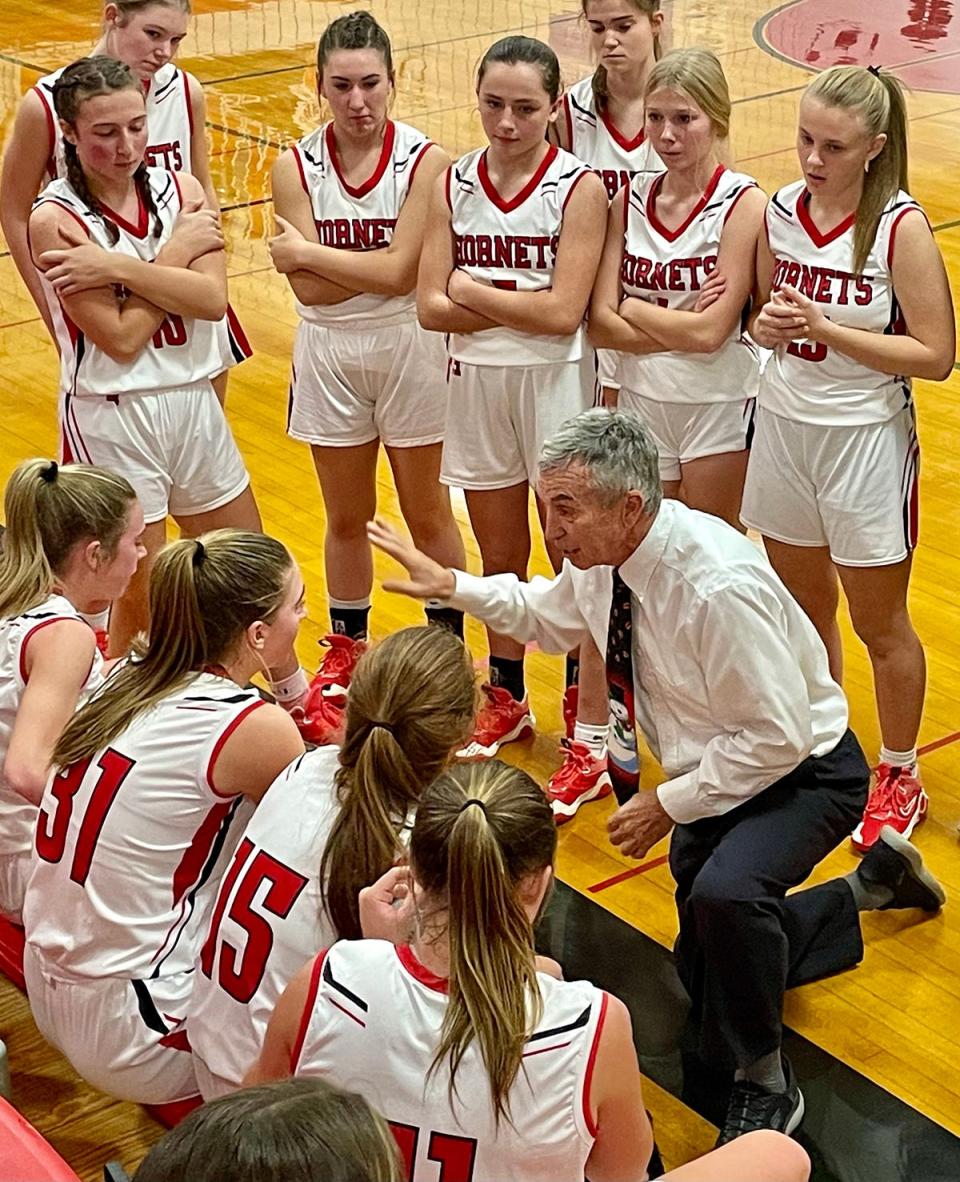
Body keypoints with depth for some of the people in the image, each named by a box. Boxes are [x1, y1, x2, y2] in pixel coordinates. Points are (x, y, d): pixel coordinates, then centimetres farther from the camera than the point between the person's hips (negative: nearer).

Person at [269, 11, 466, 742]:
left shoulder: (425, 160, -14)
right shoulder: (296, 167, -7)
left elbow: (399, 272, -22)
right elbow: (308, 289, -14)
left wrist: (307, 251, -16)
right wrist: (376, 265, -21)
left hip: (409, 349, -2)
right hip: (329, 355, 2)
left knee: (427, 514, 11)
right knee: (346, 518, 16)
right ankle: (346, 653, 34)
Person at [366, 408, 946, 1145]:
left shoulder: (720, 585, -36)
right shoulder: (600, 558, -12)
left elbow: (777, 738, -30)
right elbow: (548, 615, 12)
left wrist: (670, 804, -22)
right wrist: (450, 585, 1)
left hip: (802, 771, -8)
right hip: (718, 768, 9)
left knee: (725, 895, -39)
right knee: (710, 973, 21)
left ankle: (766, 1086, -14)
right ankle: (873, 882, 40)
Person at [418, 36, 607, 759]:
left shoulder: (579, 188, -11)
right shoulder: (454, 186, 1)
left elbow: (563, 312, -19)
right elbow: (431, 307, -6)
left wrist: (470, 289, -10)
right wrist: (521, 306, -15)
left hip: (555, 382, -4)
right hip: (476, 382, 4)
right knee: (500, 561, 18)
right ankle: (507, 702, 35)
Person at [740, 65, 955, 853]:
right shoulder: (780, 210, -1)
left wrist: (824, 328, -23)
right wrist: (768, 326, -11)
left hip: (865, 440, -5)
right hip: (784, 426, 5)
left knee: (880, 626, 9)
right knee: (803, 610, 17)